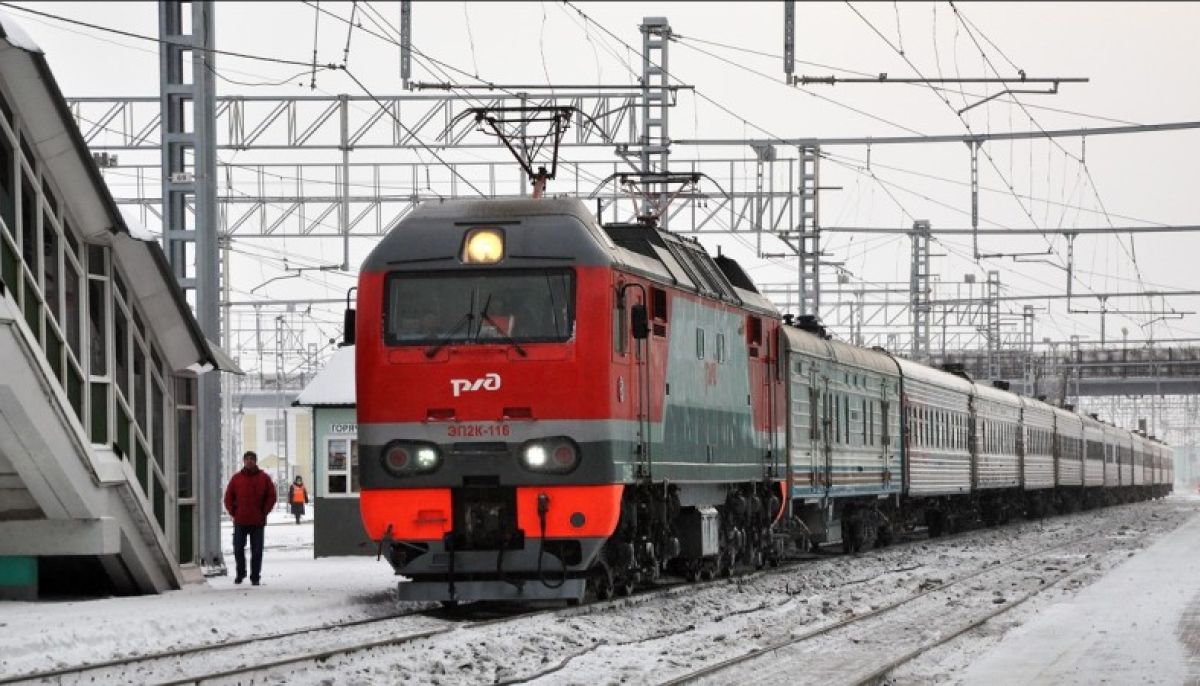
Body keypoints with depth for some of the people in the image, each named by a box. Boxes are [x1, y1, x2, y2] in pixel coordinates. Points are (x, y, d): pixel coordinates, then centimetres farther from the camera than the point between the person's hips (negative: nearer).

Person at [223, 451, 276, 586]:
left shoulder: (264, 478, 3)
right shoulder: (236, 478, 6)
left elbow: (271, 496, 5)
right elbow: (228, 497, 10)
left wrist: (264, 512, -2)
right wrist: (233, 512, 0)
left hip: (258, 522, -1)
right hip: (240, 521, 1)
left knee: (257, 550, 0)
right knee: (238, 549, 3)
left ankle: (255, 576, 6)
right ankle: (240, 573, 19)